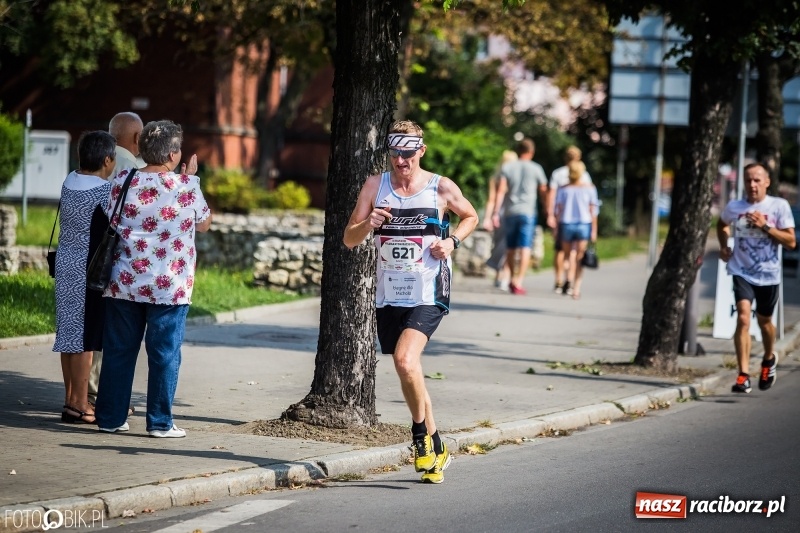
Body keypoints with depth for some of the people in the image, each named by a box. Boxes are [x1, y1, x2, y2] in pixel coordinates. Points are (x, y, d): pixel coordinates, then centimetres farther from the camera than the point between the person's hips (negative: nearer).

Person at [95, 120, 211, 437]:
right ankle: (160, 422, 6)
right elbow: (204, 224, 8)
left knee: (119, 351, 10)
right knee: (164, 354, 4)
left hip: (124, 283, 3)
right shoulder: (187, 187, -8)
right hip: (169, 287, -3)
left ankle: (110, 417, 15)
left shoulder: (123, 182, -2)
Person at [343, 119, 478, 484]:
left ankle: (422, 433, -3)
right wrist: (368, 224, -19)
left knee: (405, 360, -24)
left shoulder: (442, 188, -2)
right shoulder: (375, 186, 3)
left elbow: (470, 216, 16)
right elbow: (349, 239, 2)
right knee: (407, 371, 11)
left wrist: (452, 241, -3)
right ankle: (434, 449, 26)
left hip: (428, 294, -4)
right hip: (389, 295, 4)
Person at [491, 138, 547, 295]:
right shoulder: (536, 169, 3)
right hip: (527, 212, -2)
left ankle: (513, 280, 26)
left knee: (511, 248, 13)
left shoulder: (507, 167, 6)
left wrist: (496, 213, -6)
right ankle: (518, 282, -19)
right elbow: (543, 190, 10)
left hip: (510, 212, 3)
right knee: (525, 248, -7)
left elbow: (501, 190, -3)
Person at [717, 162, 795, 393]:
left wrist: (765, 226, -20)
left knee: (764, 321, 16)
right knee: (743, 317, -18)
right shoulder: (734, 207, -1)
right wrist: (724, 246, 5)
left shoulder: (779, 206, -7)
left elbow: (791, 242, -9)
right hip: (742, 273, 0)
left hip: (768, 275, 0)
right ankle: (743, 376, -20)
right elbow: (722, 225, 23)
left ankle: (769, 359, 48)